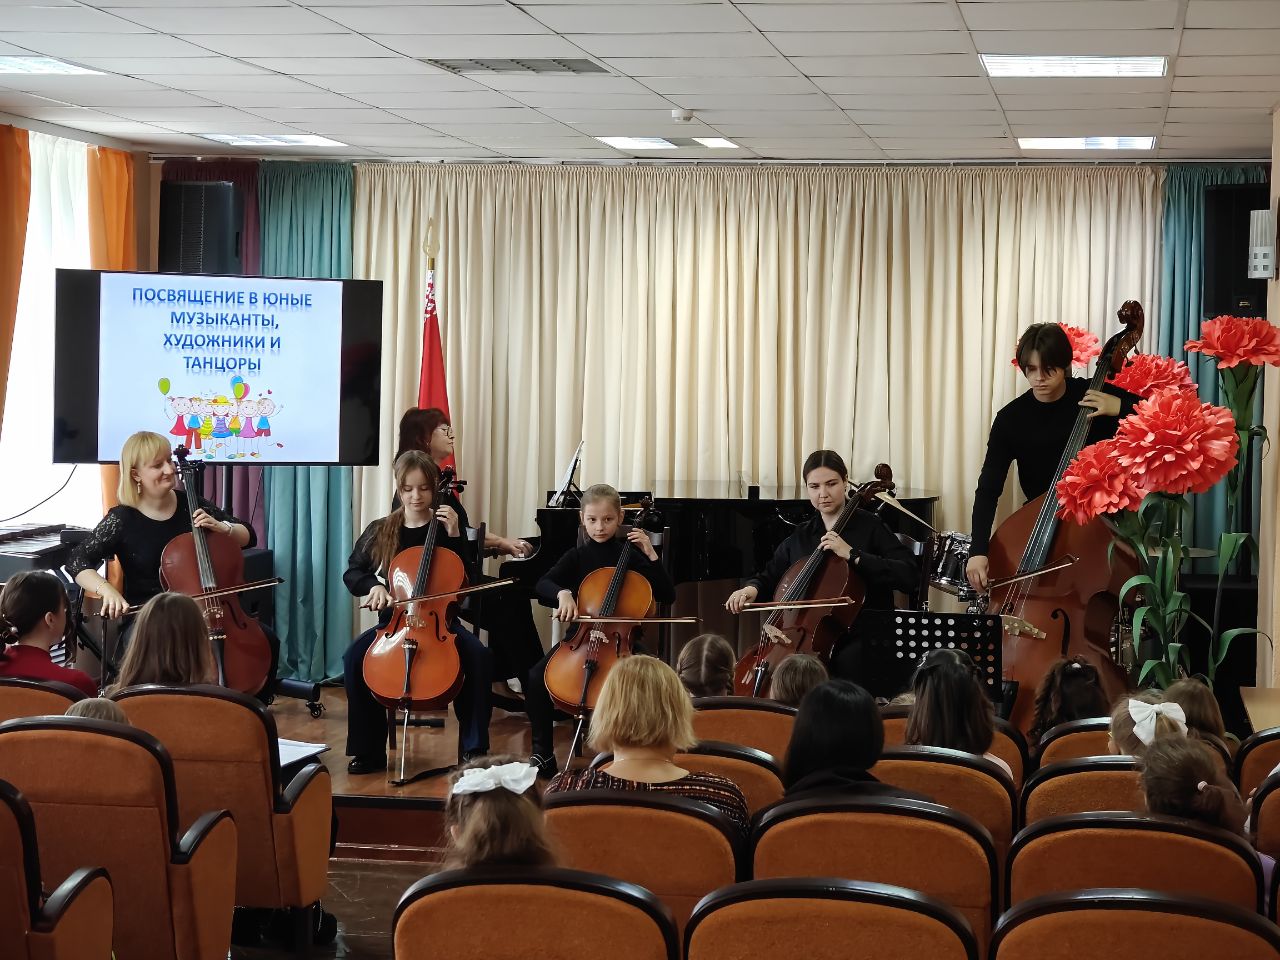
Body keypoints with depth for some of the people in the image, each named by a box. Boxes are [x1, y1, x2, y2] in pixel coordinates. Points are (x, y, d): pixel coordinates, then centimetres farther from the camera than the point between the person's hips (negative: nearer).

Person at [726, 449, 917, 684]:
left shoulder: (869, 526, 0)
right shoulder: (800, 537, 16)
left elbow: (909, 576, -12)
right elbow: (770, 577, 28)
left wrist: (852, 555, -17)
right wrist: (751, 589, 4)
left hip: (861, 637, -4)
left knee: (846, 663, -33)